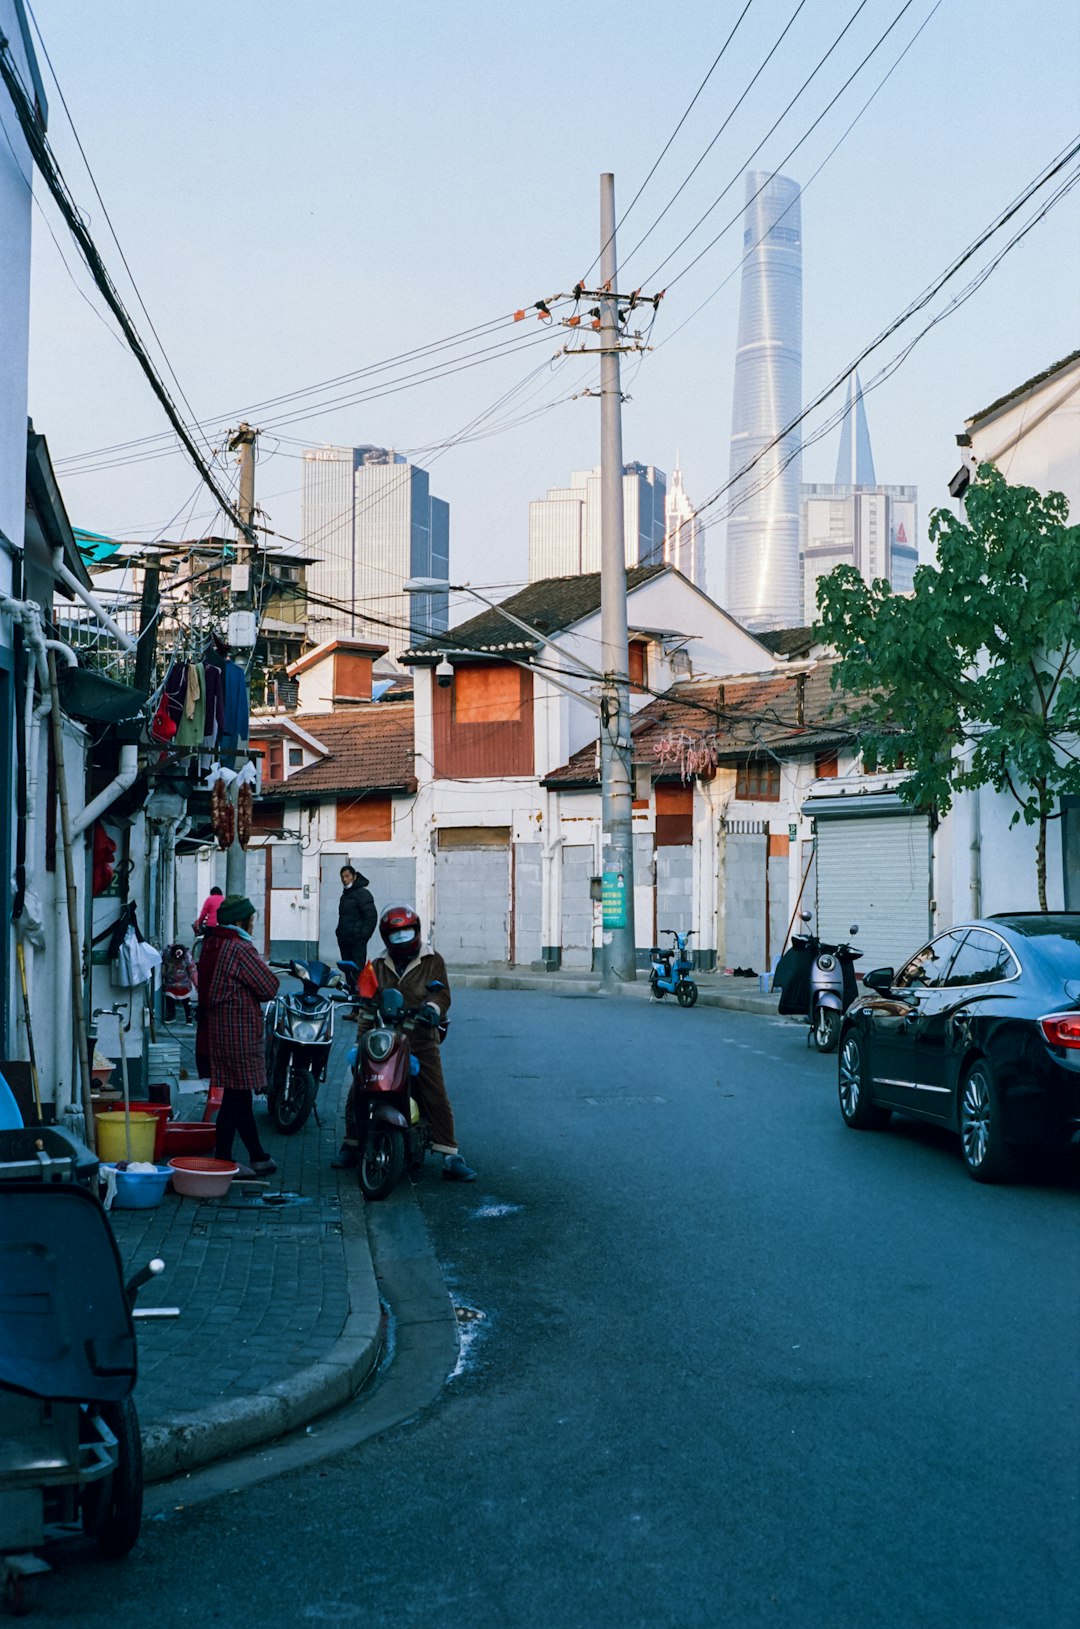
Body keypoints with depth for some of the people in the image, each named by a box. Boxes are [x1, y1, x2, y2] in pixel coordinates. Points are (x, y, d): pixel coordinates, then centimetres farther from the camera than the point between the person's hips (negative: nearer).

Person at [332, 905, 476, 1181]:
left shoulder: (432, 961, 7)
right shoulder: (378, 965, 16)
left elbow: (442, 993, -2)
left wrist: (432, 1008, -26)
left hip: (421, 1042, -3)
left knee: (437, 1098, -12)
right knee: (357, 1094, -1)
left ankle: (450, 1159, -10)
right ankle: (352, 1145, 19)